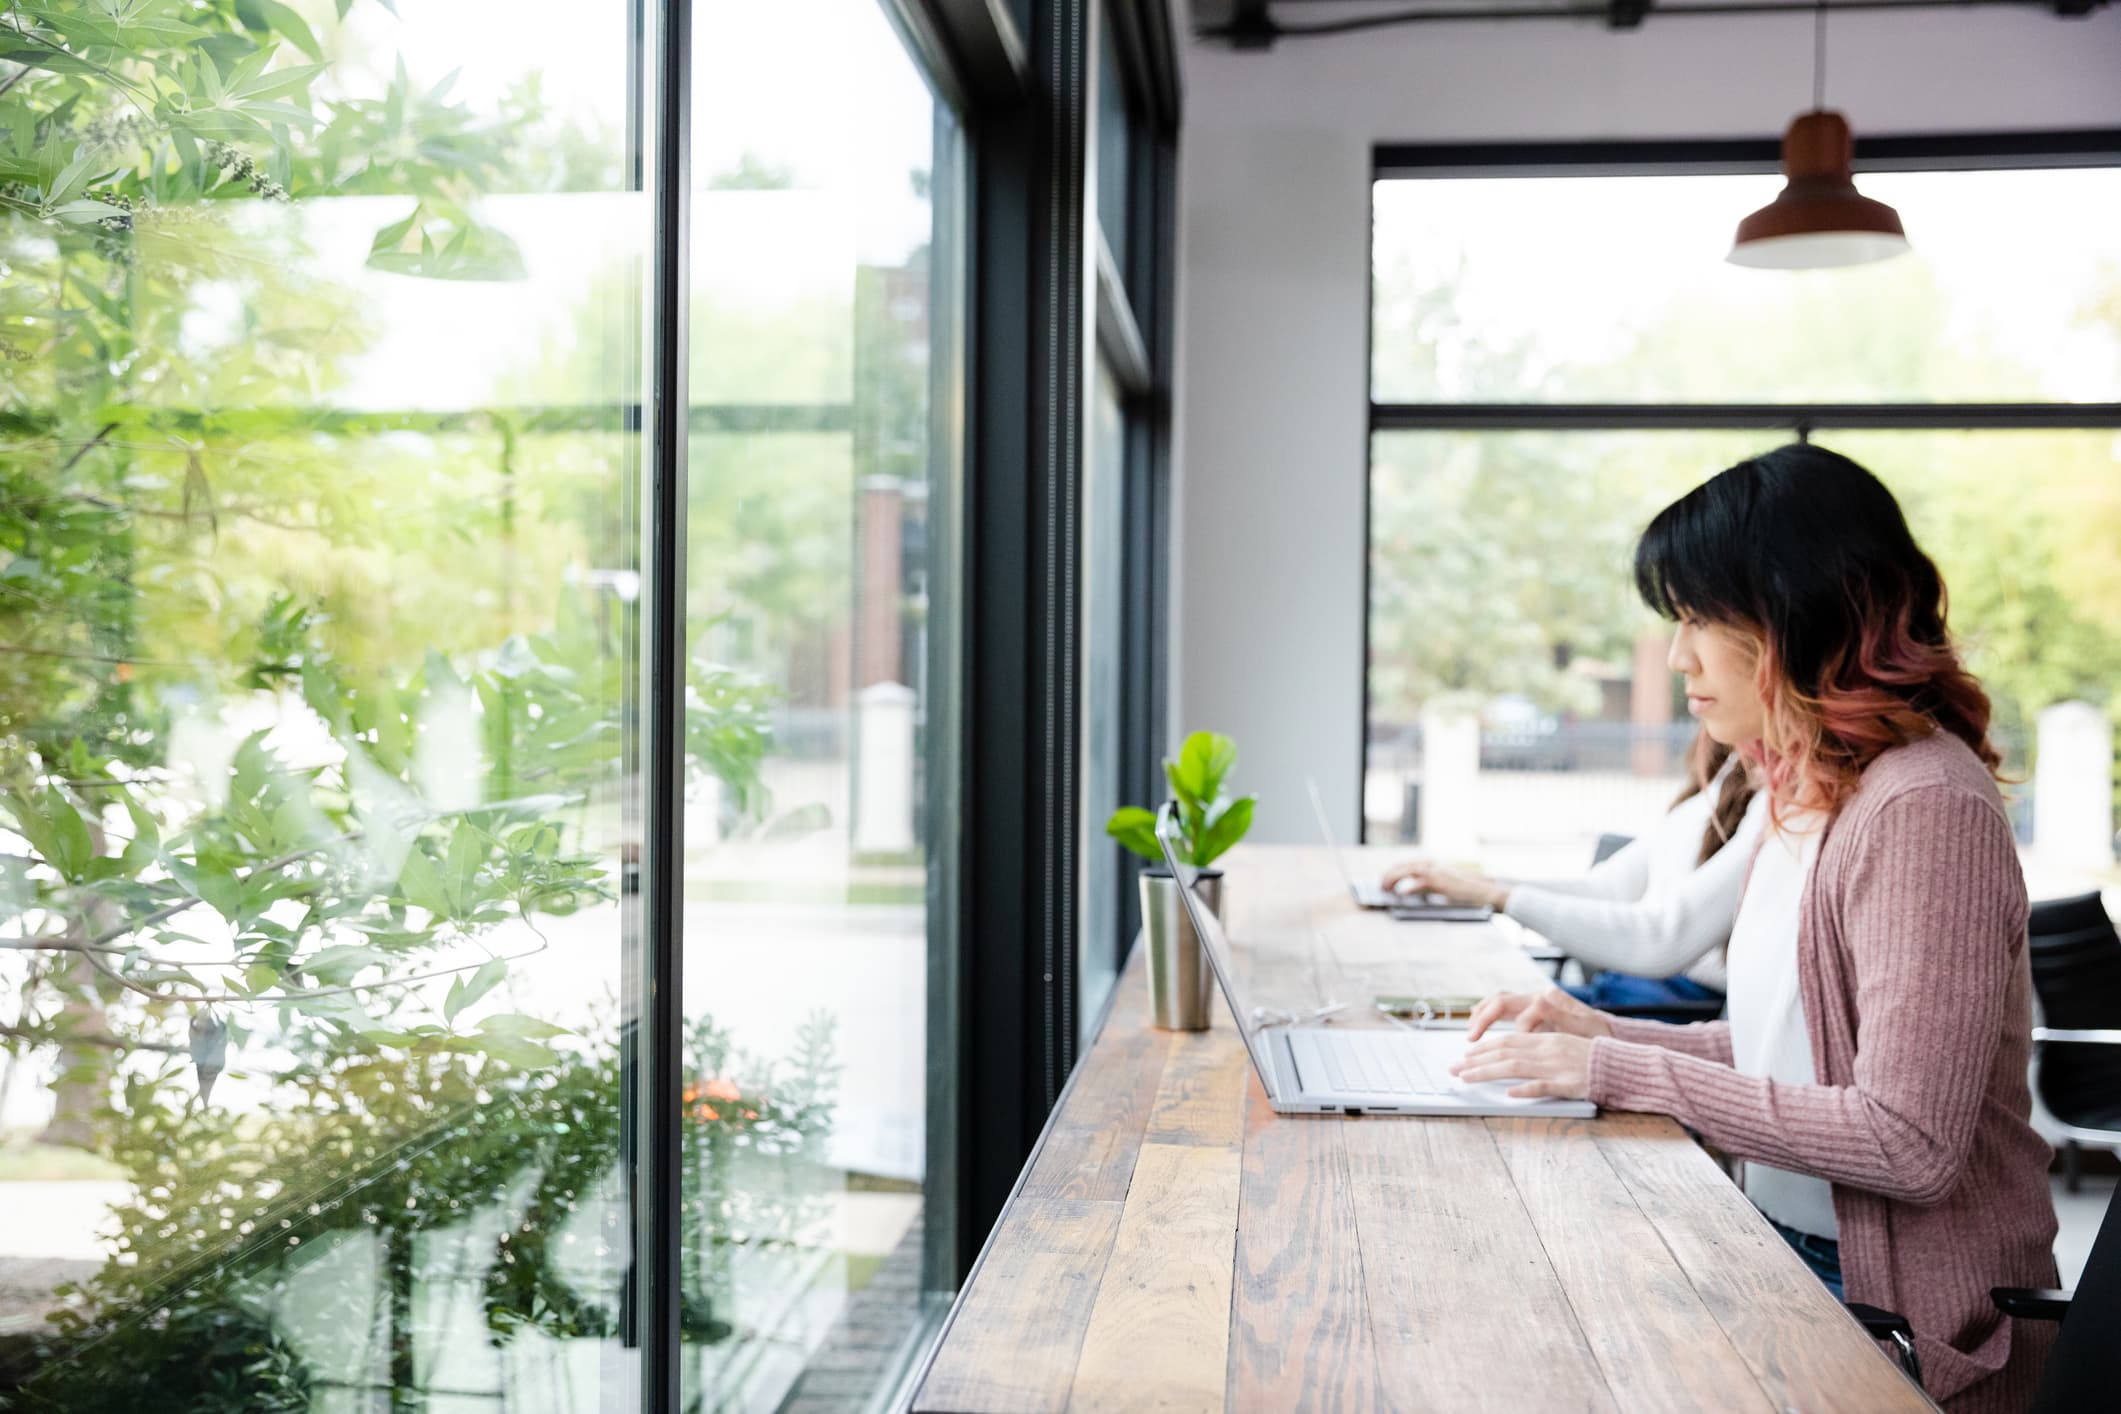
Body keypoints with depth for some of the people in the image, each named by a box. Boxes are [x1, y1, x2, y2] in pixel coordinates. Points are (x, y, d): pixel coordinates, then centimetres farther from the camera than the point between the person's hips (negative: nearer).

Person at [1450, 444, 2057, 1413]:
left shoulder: (1923, 810, -20)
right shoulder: (1811, 795, 9)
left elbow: (1909, 1145, -24)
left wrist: (1620, 1071, -21)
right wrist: (1599, 1033, 0)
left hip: (1904, 1322, -7)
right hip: (1795, 1259, 8)